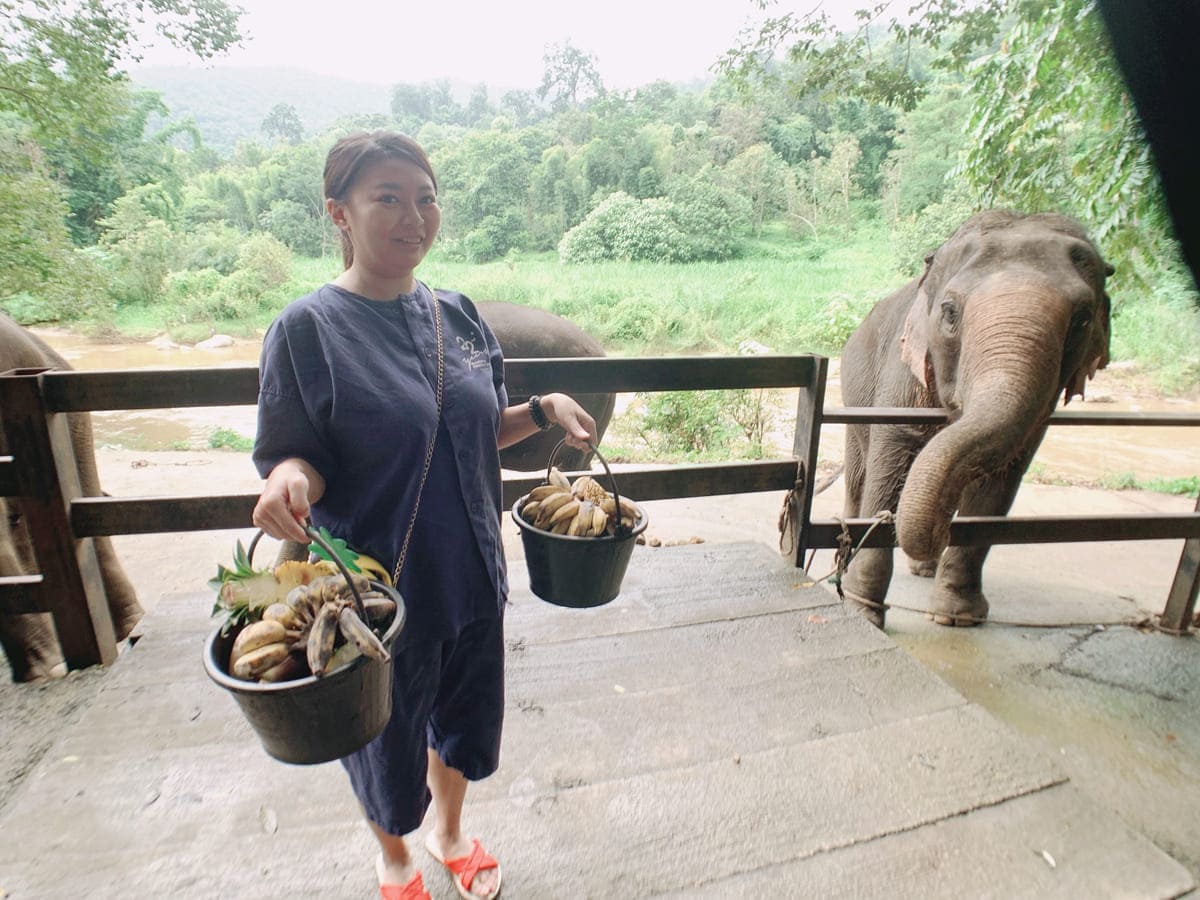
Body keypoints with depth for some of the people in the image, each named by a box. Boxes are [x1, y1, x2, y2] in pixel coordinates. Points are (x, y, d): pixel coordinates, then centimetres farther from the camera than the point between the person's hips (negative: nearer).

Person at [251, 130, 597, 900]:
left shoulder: (458, 314, 0)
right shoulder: (307, 329, -15)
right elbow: (298, 458, -11)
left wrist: (544, 409, -7)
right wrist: (288, 479, -33)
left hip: (471, 572, 5)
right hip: (380, 586, -4)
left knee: (465, 715, 24)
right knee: (387, 737, 19)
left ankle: (451, 832, 56)